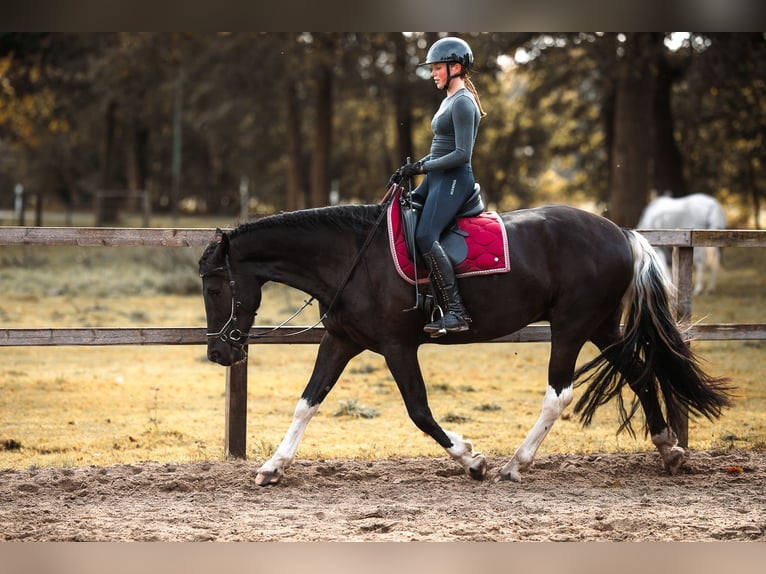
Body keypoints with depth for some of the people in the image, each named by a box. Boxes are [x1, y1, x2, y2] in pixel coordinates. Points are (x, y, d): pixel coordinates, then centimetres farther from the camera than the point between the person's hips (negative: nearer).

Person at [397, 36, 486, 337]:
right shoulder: (450, 100, 17)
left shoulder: (462, 103, -14)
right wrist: (418, 165, 9)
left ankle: (456, 312, -25)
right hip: (437, 178, 11)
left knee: (425, 237, -24)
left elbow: (462, 154, -20)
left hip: (453, 180, -11)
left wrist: (422, 167, -16)